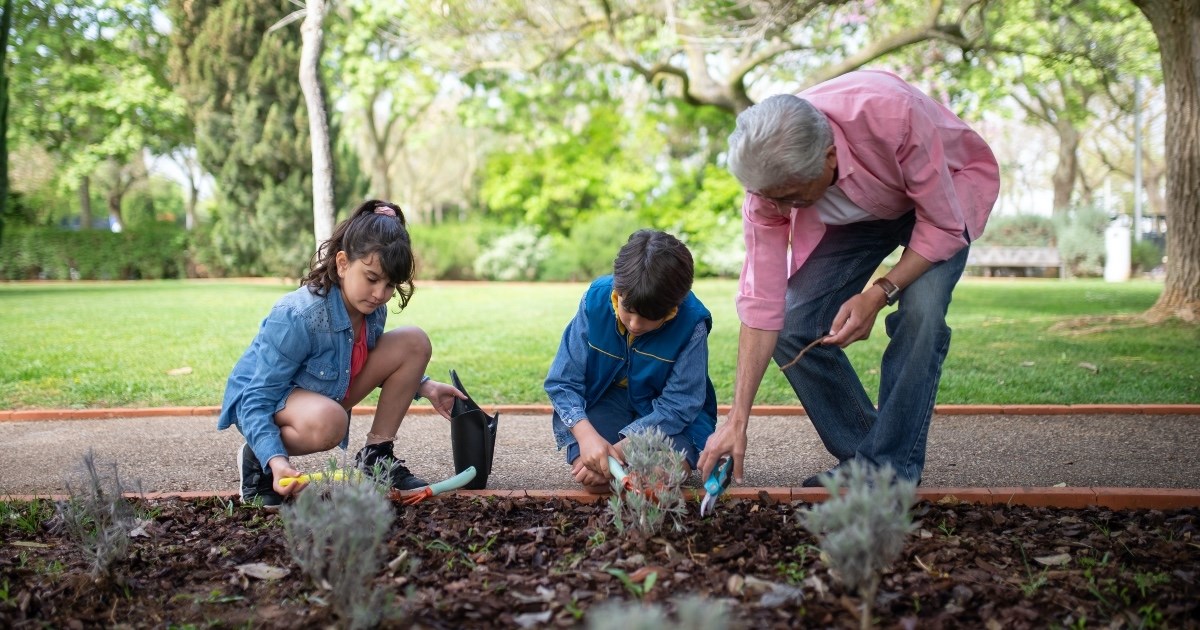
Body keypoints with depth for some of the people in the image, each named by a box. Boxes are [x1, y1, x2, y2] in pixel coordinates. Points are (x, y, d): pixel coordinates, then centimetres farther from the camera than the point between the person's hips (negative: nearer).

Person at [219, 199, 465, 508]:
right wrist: (275, 458, -45)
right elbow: (258, 399, -30)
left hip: (328, 393, 7)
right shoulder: (295, 317, -33)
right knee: (327, 423, -43)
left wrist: (423, 386, -2)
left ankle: (376, 456, 1)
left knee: (414, 342, -9)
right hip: (264, 396, -7)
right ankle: (256, 457, -10)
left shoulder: (372, 309, -11)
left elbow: (367, 361, 12)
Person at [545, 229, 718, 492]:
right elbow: (562, 382, -16)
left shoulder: (691, 323, -24)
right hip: (604, 403, 1)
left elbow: (678, 405, -21)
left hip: (666, 418, -1)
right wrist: (587, 436, -35)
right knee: (590, 474, -26)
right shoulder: (595, 300, -20)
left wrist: (619, 449, -31)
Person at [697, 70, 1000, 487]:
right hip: (855, 214, 4)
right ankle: (858, 456, 5)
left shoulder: (893, 114, -42)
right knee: (792, 327, -12)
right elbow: (761, 303, -23)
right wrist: (737, 421, -26)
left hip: (947, 190, -3)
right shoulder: (770, 176, -27)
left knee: (919, 311, -30)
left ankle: (891, 465, -16)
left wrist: (879, 294, -38)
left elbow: (945, 225, -27)